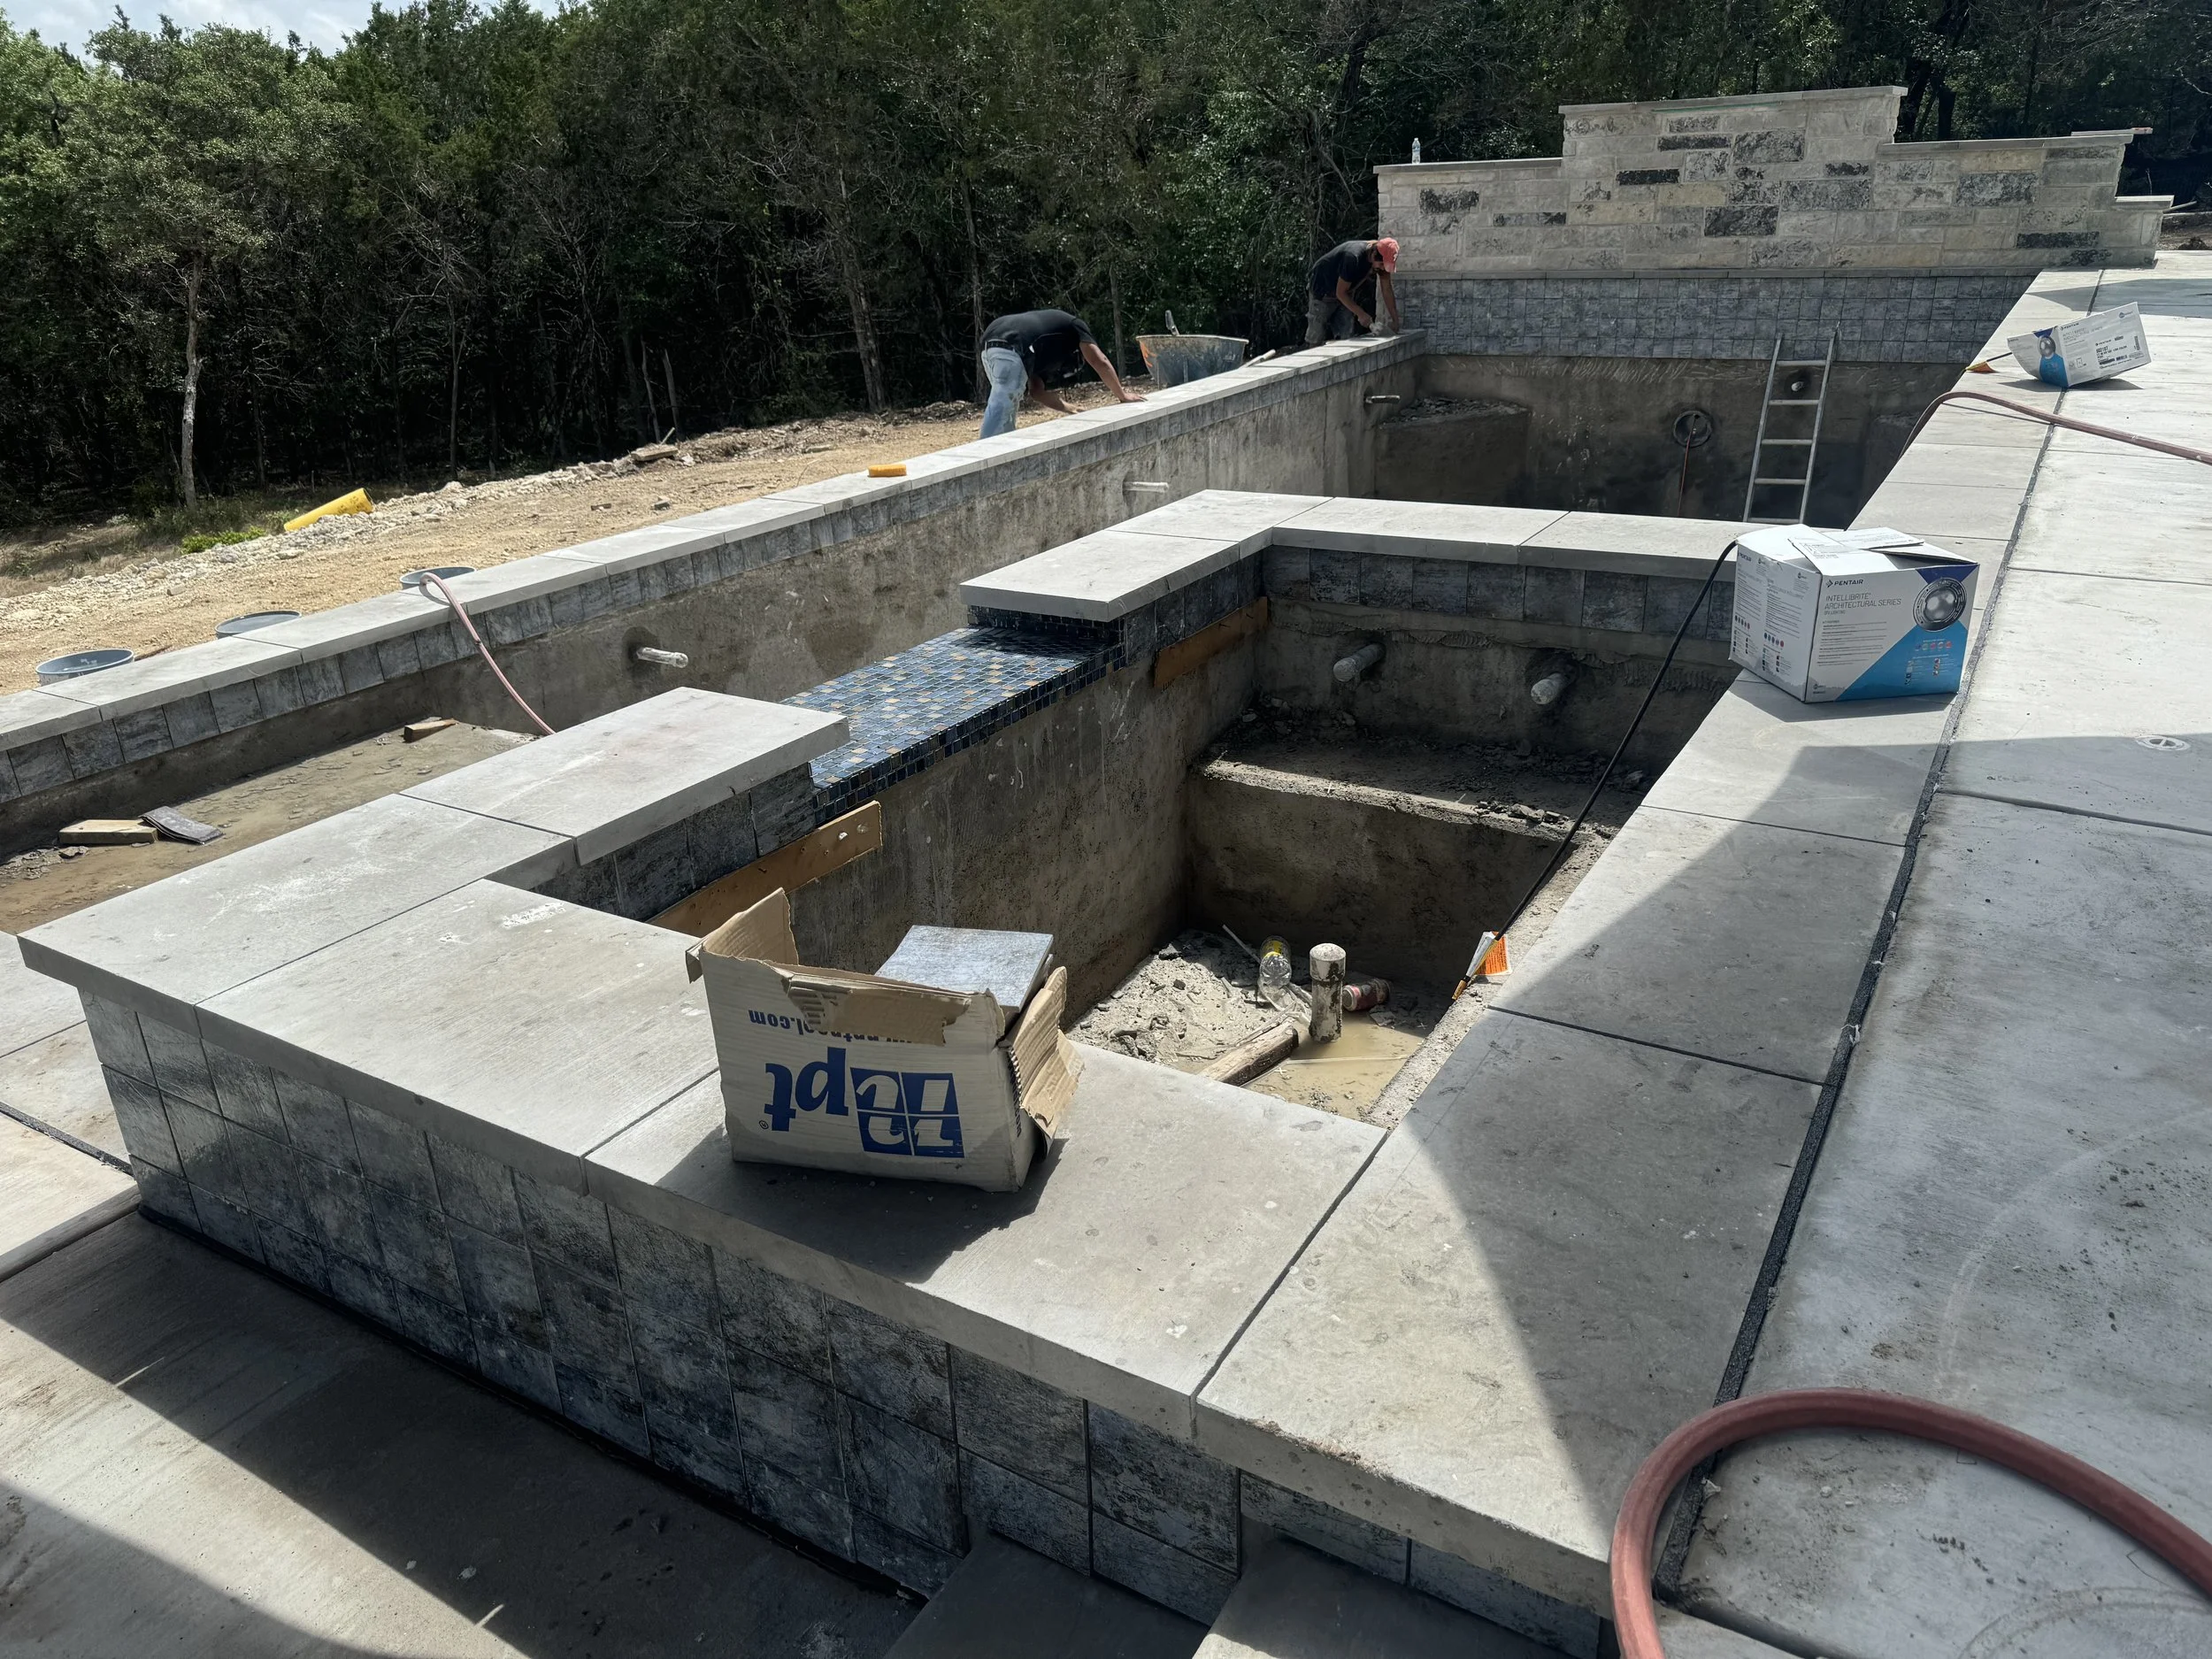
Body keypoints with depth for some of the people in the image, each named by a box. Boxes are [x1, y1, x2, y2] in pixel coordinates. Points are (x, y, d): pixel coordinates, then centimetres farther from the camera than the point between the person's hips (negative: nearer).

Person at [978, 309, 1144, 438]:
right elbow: (1100, 362, 12)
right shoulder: (1075, 325, 24)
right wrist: (1123, 396, 19)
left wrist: (1073, 411, 30)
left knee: (1007, 407, 21)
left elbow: (1037, 391, 31)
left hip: (990, 344, 8)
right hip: (1011, 349, -8)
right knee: (1000, 408, -13)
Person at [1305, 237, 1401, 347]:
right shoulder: (1353, 257, -35)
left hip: (1346, 295, 7)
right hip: (1322, 291, -7)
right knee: (1316, 339, -6)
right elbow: (1340, 293, -28)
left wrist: (1395, 321, -10)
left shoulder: (1381, 260, -14)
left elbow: (1387, 290, -5)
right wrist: (1361, 314, -27)